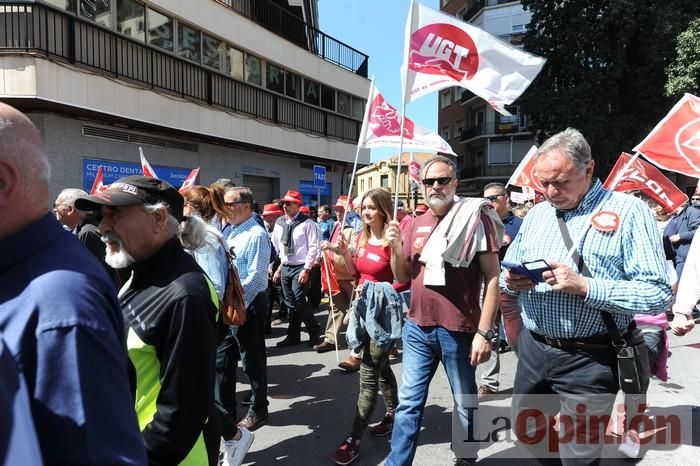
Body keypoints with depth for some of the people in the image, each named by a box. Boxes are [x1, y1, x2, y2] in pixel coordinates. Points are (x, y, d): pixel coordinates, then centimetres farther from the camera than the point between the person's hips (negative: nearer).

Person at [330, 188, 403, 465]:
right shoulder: (363, 237, 6)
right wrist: (345, 253, -1)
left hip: (383, 310, -8)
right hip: (365, 306, 8)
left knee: (368, 374, -3)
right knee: (380, 366, 20)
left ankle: (354, 440, 6)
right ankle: (394, 414, 39)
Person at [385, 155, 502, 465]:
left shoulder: (475, 216, -7)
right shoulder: (417, 224, 8)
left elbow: (493, 276, -10)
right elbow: (403, 276, 13)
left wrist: (484, 331, -14)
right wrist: (396, 247, -6)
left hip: (458, 330, -4)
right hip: (417, 327, 5)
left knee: (465, 403, 15)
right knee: (409, 401, 13)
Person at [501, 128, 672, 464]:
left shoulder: (629, 211, -9)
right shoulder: (537, 213, 9)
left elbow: (658, 293, -16)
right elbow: (509, 271, 16)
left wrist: (584, 287, -27)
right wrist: (511, 281, -8)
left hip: (589, 358, -5)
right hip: (532, 348, 6)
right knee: (525, 431, 22)